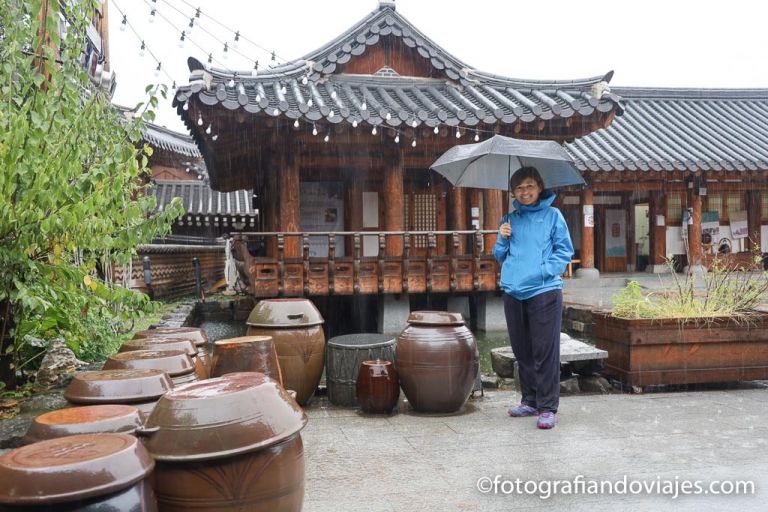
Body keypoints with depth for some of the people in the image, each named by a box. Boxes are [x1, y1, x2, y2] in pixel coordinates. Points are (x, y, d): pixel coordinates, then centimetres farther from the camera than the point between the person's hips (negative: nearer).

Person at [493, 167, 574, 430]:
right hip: (513, 293, 5)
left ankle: (547, 407, 1)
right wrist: (503, 239, -2)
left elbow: (565, 250, 1)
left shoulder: (552, 215, 5)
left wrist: (544, 270, -13)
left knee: (545, 351, -5)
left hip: (544, 292, -4)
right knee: (522, 351, 11)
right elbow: (500, 257, 18)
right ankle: (530, 400, 24)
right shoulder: (510, 219, 15)